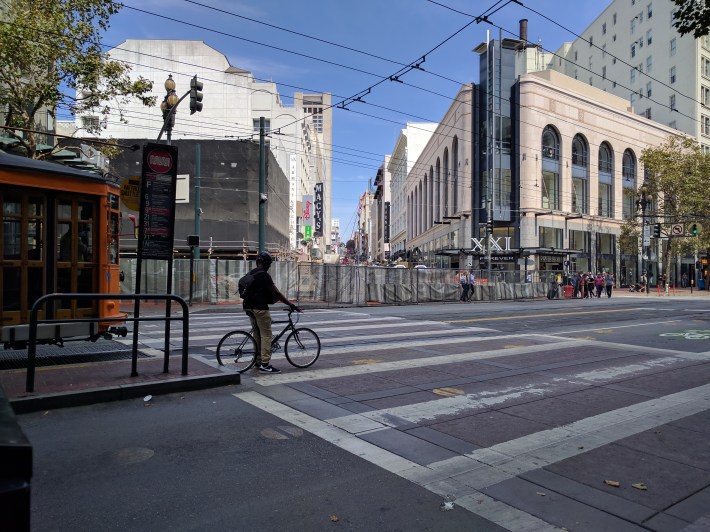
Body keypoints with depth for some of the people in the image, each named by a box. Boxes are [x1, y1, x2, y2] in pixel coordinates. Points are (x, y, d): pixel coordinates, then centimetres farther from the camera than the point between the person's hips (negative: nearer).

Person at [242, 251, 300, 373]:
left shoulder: (249, 274, 14)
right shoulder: (264, 275, -14)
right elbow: (276, 293, -16)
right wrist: (291, 305, -13)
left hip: (249, 307, 9)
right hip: (260, 308, -9)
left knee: (257, 335, 17)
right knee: (266, 335, -5)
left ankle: (258, 362, 23)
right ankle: (265, 364, -7)